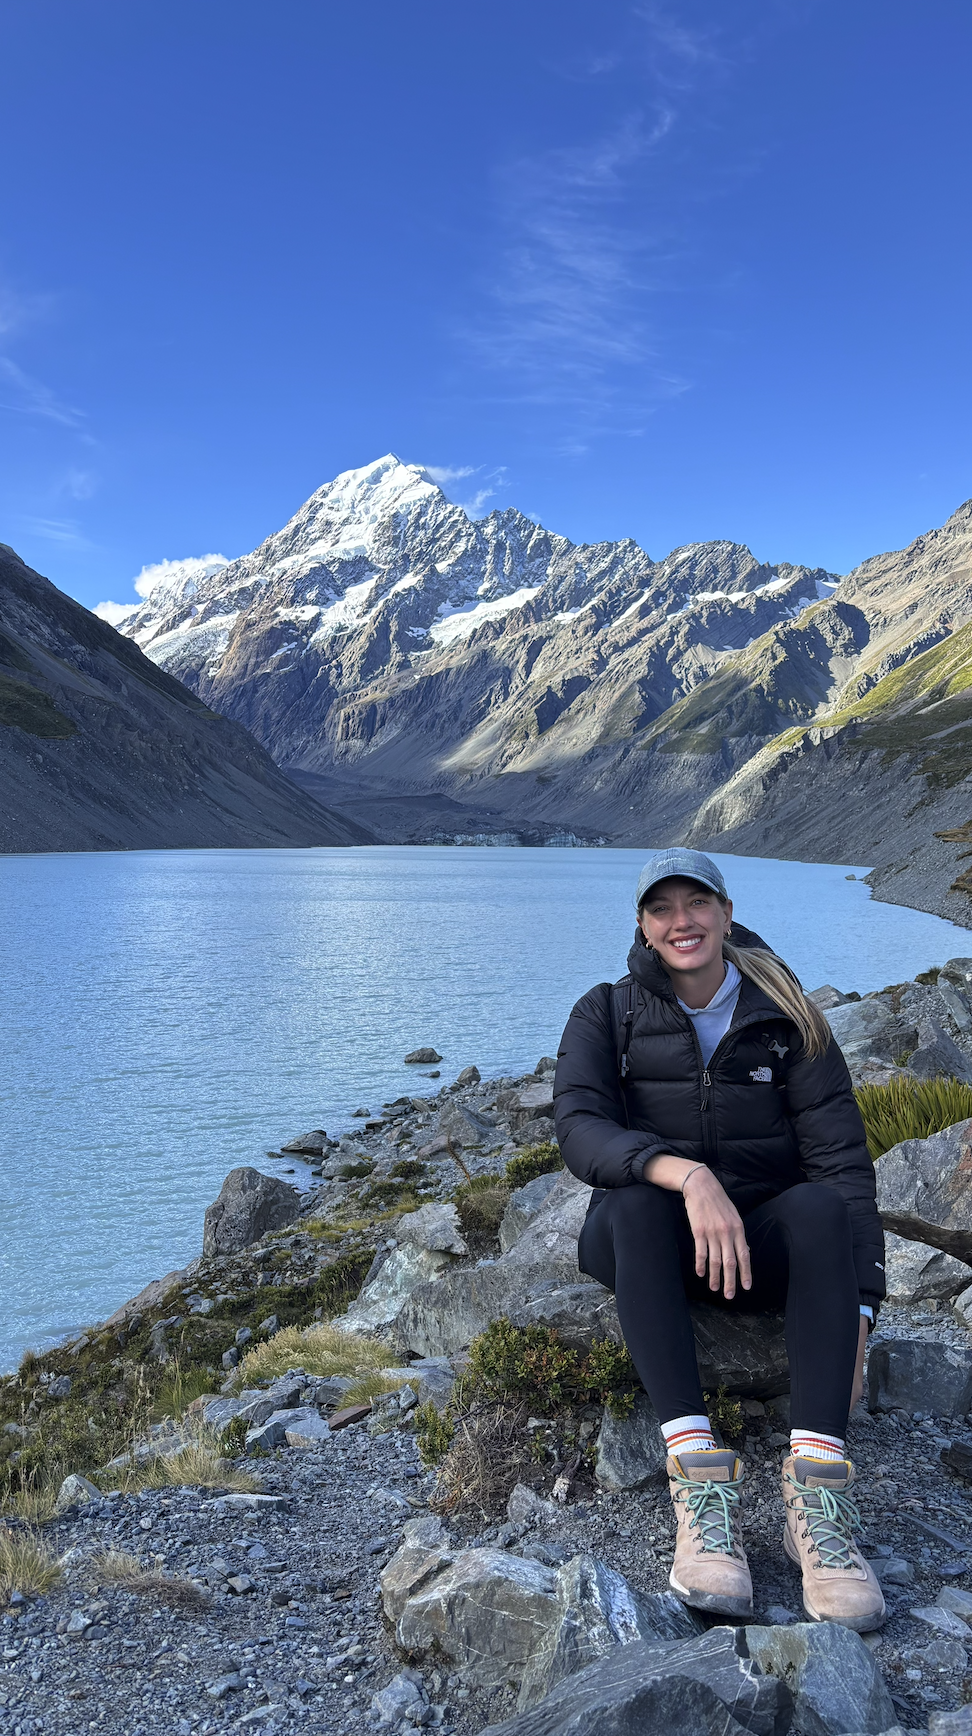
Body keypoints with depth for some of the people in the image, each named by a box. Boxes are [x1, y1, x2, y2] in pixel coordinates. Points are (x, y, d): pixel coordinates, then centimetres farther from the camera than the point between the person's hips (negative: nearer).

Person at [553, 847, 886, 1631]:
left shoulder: (785, 1020, 0)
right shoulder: (607, 1016, -2)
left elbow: (842, 1158, -7)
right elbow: (580, 1129, -18)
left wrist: (857, 1307, -19)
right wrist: (687, 1173, -37)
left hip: (762, 1244, 1)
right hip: (647, 1244, 0)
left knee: (820, 1206, -31)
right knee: (636, 1202, -34)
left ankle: (817, 1485, -37)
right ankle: (700, 1475, -40)